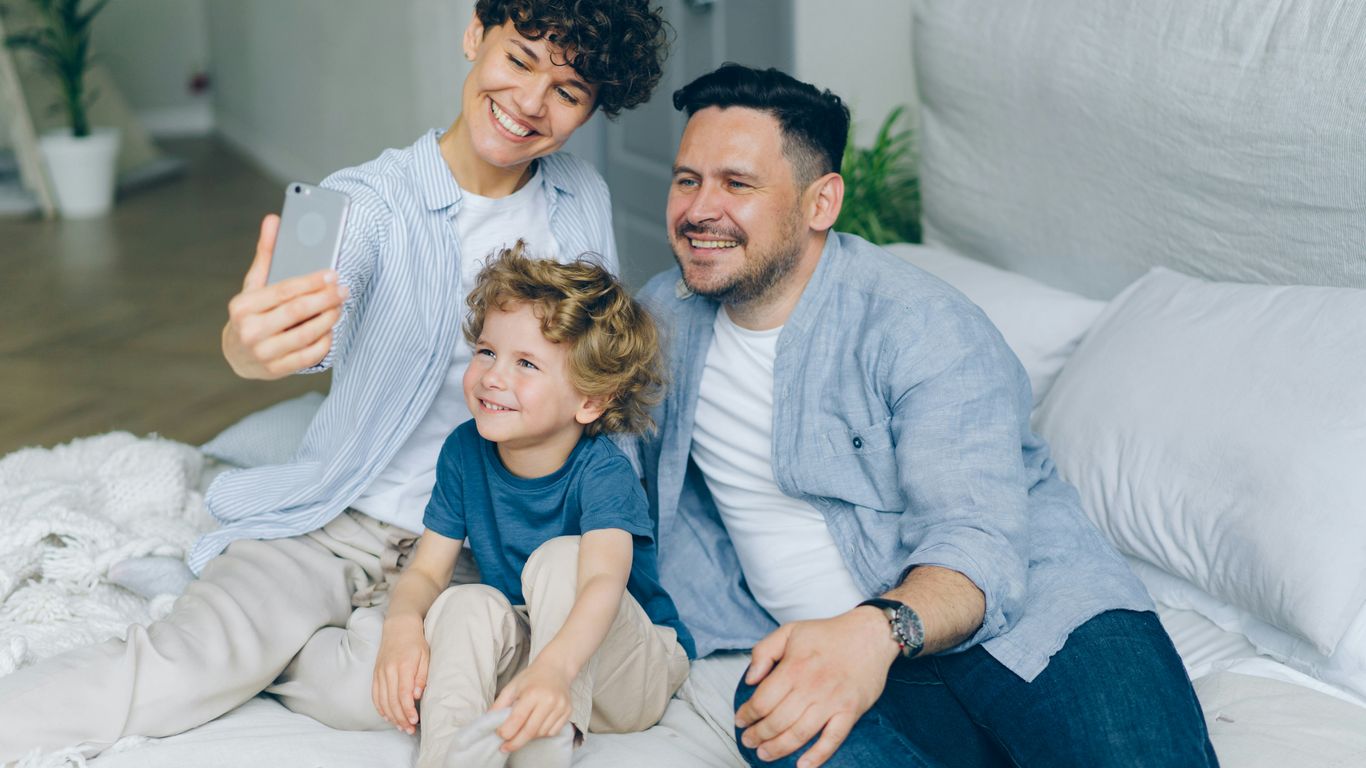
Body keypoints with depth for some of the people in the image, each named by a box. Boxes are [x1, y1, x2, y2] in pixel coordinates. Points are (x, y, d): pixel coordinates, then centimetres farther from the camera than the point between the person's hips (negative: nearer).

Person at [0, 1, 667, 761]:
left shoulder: (585, 198, 2)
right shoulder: (369, 203, -10)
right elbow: (309, 330, -30)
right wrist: (252, 343, -56)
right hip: (342, 518, -2)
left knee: (371, 687, -27)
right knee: (177, 667, -26)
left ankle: (247, 636, -2)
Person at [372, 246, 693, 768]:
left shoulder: (602, 472, -22)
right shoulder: (465, 452, -6)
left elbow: (603, 582, -39)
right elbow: (426, 569, -6)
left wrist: (553, 669, -60)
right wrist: (403, 625, -31)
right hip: (516, 659, 4)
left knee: (560, 558, -30)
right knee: (466, 605, -26)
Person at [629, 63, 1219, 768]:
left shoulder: (926, 330, -9)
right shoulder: (663, 315, 10)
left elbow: (978, 542, -20)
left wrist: (878, 630, -41)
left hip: (1019, 614, -4)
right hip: (820, 645, 5)